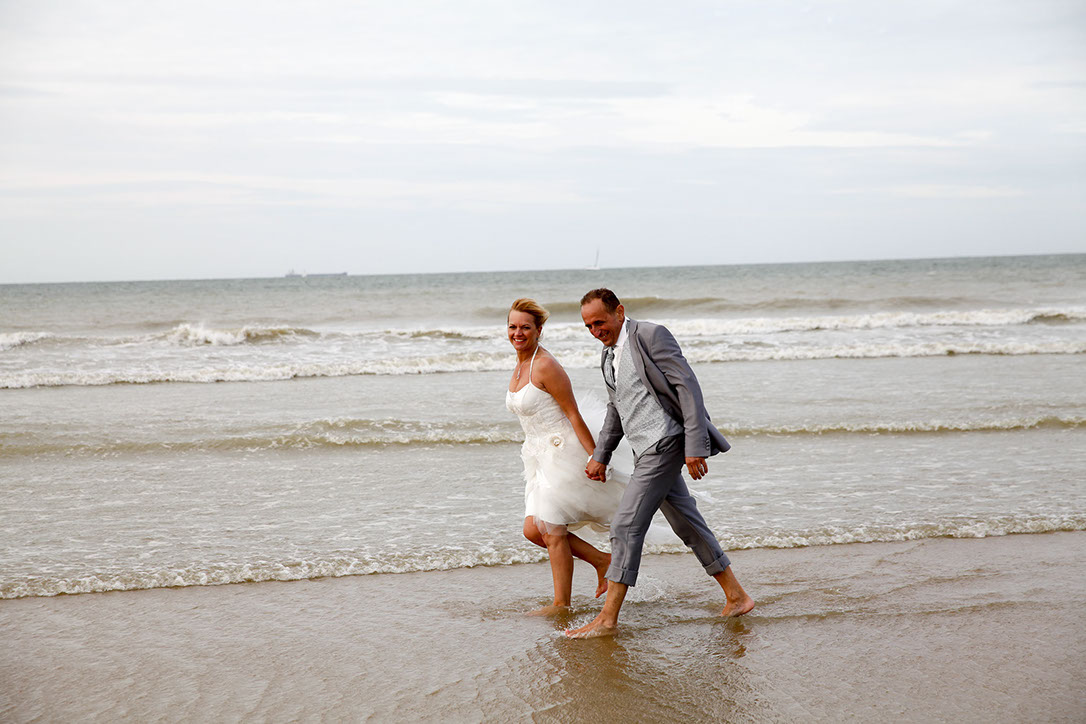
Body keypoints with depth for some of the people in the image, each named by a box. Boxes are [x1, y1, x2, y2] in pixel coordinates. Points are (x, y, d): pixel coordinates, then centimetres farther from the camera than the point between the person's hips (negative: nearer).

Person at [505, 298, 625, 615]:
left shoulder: (546, 366, -16)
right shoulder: (519, 367, 12)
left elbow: (573, 415, -17)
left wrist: (595, 457, -18)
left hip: (562, 452, -9)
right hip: (540, 456, 9)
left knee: (551, 529, -6)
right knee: (533, 529, 4)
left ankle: (561, 603, 4)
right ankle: (602, 560, 16)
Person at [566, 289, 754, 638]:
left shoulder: (650, 335, -11)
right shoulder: (609, 354, 16)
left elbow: (687, 386, -16)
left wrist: (695, 445, -22)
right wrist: (600, 456, 24)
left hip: (665, 443, -9)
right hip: (648, 451, 9)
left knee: (626, 525, -11)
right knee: (687, 525, 13)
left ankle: (607, 618, -9)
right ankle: (736, 596, 21)